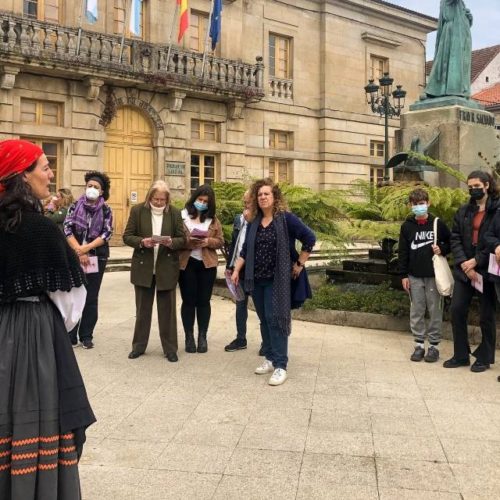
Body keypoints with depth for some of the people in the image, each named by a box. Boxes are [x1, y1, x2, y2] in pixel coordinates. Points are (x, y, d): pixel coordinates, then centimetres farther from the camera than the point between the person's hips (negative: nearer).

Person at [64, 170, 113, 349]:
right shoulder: (76, 206, 2)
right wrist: (79, 251, -14)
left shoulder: (106, 210, 1)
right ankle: (70, 334, 9)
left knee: (91, 298, 5)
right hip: (75, 257, 0)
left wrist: (87, 248, -18)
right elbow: (67, 229, -5)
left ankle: (86, 336, 14)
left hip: (97, 257, 0)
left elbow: (107, 234, -7)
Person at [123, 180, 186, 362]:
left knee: (167, 309, 6)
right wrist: (142, 242, -20)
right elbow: (127, 236, -1)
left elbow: (182, 239, 1)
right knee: (142, 309, 12)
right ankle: (139, 345, 24)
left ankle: (170, 348, 15)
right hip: (143, 267, 0)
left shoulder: (175, 213, 0)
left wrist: (171, 242, -20)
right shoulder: (137, 210, -1)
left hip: (167, 268, 0)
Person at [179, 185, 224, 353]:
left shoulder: (213, 219, 8)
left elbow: (220, 241, 6)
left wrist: (208, 241, -14)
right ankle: (189, 337, 12)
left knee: (204, 301, 5)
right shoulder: (182, 216, -1)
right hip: (186, 263, -2)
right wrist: (187, 242, -21)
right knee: (188, 301, 3)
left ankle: (202, 337, 15)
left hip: (207, 264, 2)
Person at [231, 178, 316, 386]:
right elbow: (245, 250, 13)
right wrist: (236, 270, 7)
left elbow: (310, 238, -11)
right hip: (257, 279, 6)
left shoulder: (286, 218, -9)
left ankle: (280, 365, -2)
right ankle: (270, 359, 22)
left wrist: (299, 264, -9)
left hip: (277, 280, -5)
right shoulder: (254, 222, 8)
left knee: (276, 320, -7)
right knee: (264, 321, 11)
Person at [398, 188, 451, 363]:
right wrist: (403, 275, 0)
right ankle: (419, 344, 15)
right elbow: (402, 252, 4)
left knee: (435, 311, 4)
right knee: (416, 311, 5)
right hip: (414, 276, 1)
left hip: (434, 275, -1)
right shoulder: (407, 226, 3)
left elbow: (450, 242, 11)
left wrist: (442, 249, -11)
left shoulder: (438, 224, 0)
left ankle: (434, 345, 14)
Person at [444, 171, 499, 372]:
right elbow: (455, 238, 5)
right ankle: (460, 355, 16)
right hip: (464, 270, 5)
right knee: (457, 310, 4)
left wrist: (476, 261, -15)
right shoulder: (463, 211, 11)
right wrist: (463, 262, -9)